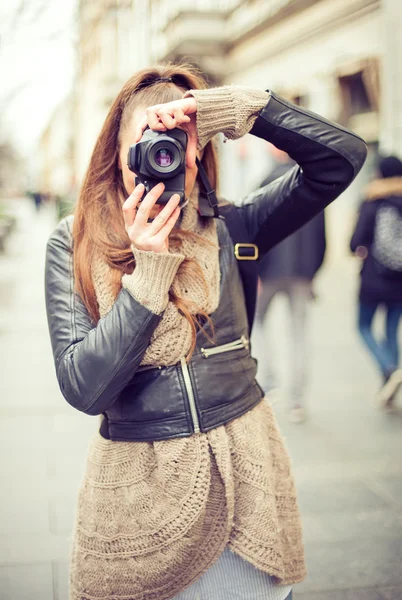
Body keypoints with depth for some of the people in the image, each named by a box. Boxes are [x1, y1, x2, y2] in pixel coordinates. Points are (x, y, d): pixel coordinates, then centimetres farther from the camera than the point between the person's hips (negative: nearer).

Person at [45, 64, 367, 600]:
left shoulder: (225, 231, -2)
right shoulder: (74, 245, -6)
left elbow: (344, 157, -10)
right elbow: (83, 389, -15)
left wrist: (229, 109, -18)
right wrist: (149, 271, -21)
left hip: (246, 478, 1)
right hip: (139, 490, -1)